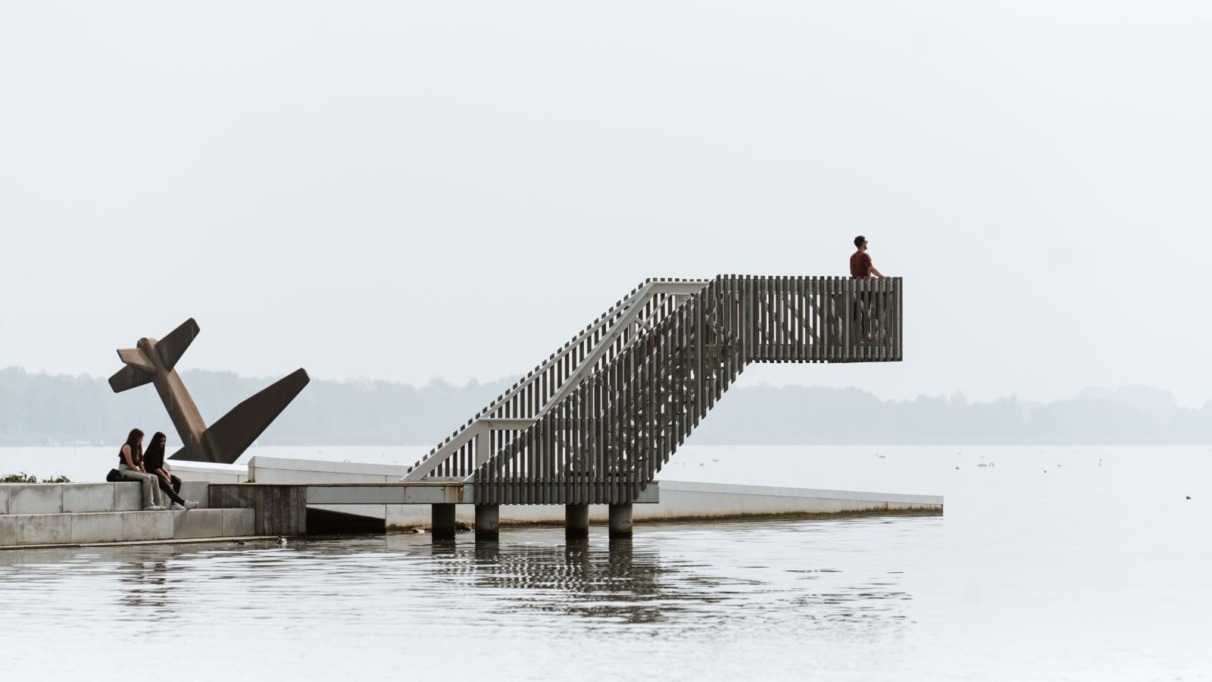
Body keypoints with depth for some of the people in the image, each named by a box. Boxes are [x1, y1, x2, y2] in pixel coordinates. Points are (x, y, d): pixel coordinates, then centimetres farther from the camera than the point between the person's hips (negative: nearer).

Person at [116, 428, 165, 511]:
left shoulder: (137, 448, 18)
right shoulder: (127, 447, -10)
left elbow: (139, 462, 15)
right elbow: (130, 464, -16)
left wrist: (145, 472, -2)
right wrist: (141, 472, -17)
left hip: (133, 470, 9)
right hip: (125, 470, -9)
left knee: (153, 478, -9)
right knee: (146, 478, -29)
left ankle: (157, 503, -13)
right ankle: (148, 505, -32)